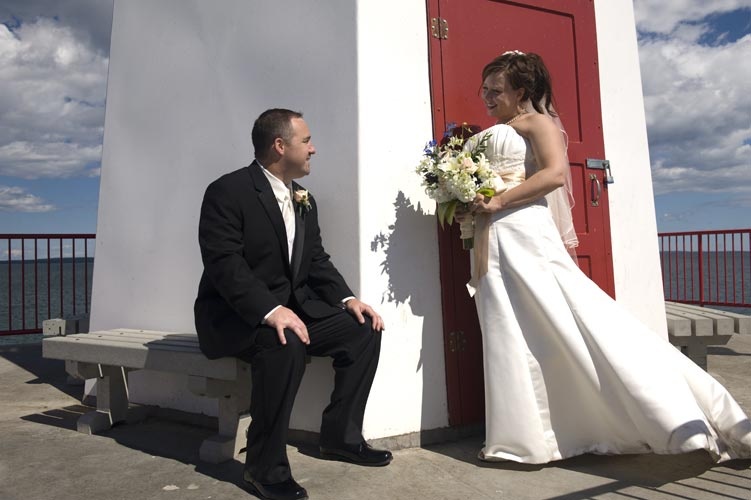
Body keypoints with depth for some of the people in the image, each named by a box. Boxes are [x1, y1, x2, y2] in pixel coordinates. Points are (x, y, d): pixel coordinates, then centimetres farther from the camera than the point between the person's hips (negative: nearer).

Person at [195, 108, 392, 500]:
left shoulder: (304, 201, 11)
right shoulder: (227, 192, -14)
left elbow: (317, 261, 12)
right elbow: (224, 264, -24)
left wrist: (347, 299, -6)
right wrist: (270, 311, -38)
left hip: (292, 306, 8)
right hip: (235, 315, -8)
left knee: (363, 328, -7)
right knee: (285, 343, -36)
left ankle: (340, 436, 6)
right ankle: (264, 467, -20)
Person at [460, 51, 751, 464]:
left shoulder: (536, 121, 0)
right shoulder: (491, 134, 24)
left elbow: (554, 173, -16)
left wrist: (498, 201, -17)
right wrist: (468, 203, 7)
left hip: (524, 231, -8)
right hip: (492, 241, 9)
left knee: (571, 319, -11)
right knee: (508, 335, 4)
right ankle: (522, 437, 9)